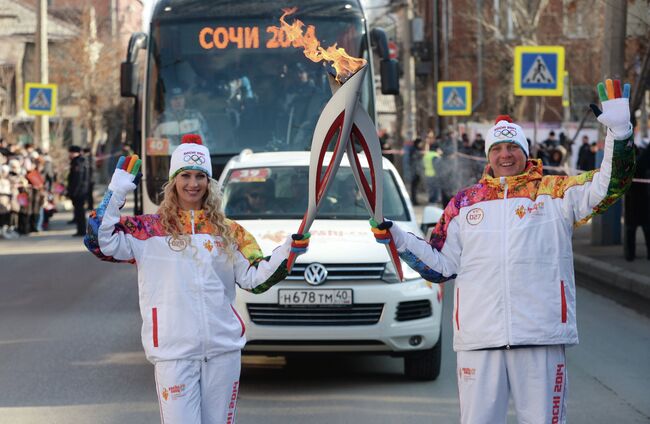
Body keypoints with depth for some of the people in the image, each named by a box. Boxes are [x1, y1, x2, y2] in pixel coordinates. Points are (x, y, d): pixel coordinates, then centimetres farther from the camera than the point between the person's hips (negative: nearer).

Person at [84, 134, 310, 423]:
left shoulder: (228, 231, 11)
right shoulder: (149, 229, 2)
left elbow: (254, 279, 12)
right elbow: (102, 242, -8)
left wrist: (287, 252, -2)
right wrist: (118, 189, -11)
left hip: (224, 347, 3)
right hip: (173, 350, -3)